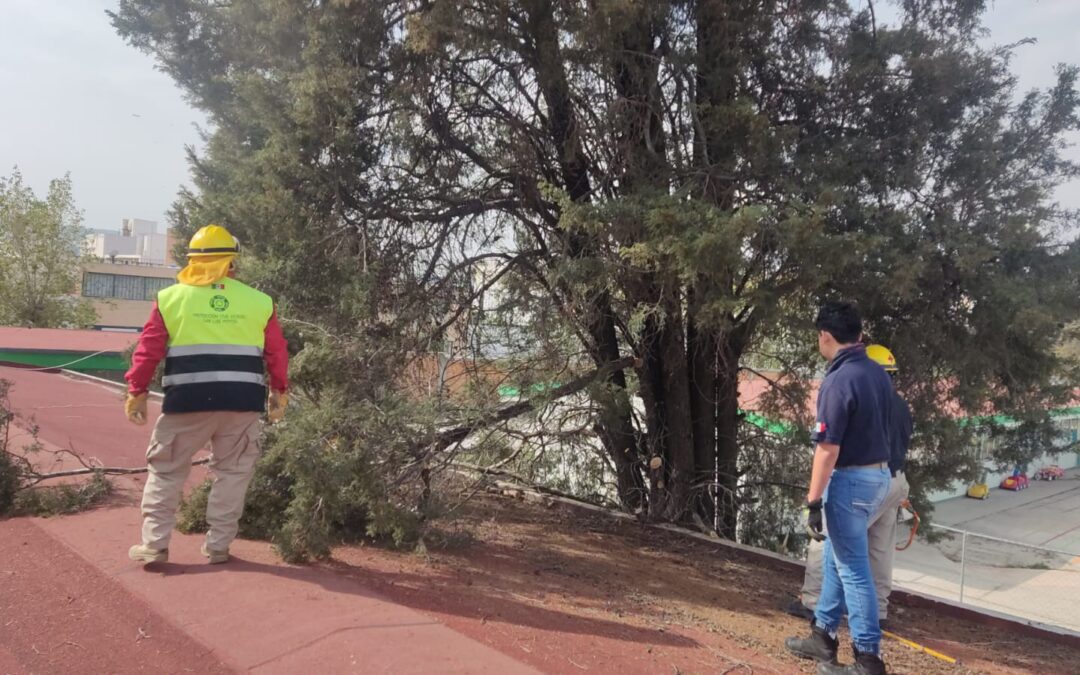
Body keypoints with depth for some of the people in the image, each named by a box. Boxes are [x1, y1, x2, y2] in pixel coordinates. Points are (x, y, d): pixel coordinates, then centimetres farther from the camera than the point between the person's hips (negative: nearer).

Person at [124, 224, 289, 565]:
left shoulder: (170, 298, 4)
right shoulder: (259, 302, 6)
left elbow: (149, 350, 3)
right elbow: (277, 352, 9)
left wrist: (137, 391, 11)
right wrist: (279, 391, 19)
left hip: (188, 399, 0)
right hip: (242, 401, 1)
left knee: (166, 469, 14)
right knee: (232, 472, 13)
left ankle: (154, 544, 14)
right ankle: (218, 546, 15)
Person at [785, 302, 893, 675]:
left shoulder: (839, 380, -21)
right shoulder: (878, 373, 6)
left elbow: (828, 448, -23)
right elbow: (875, 427, 13)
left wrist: (813, 502, -18)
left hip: (851, 479, -9)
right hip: (878, 474, 9)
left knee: (853, 569, 2)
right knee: (836, 557, 20)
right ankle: (823, 637, 31)